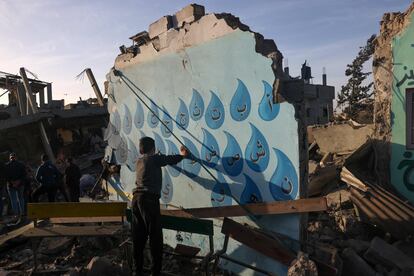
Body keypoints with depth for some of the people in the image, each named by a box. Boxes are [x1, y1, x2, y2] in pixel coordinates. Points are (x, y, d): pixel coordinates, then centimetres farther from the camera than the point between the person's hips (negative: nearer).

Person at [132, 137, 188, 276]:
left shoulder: (139, 161, 20)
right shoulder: (154, 158, 0)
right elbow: (171, 159, 8)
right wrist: (183, 155, 27)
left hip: (136, 198, 8)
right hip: (149, 199, -8)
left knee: (138, 237, 12)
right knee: (155, 237, -1)